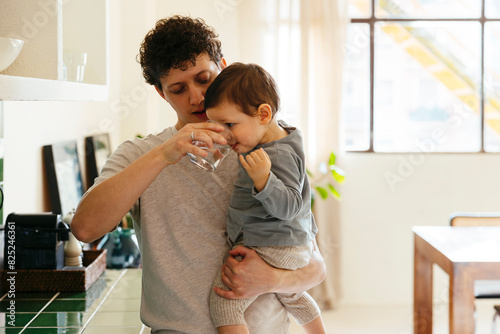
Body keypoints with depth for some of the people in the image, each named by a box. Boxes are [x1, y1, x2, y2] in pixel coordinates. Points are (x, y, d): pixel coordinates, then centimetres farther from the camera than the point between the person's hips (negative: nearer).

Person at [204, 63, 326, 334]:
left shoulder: (279, 156, -27)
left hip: (272, 251, -11)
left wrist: (263, 179, -45)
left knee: (223, 303, -15)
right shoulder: (278, 136, 3)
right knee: (292, 296, 35)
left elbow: (288, 207, -31)